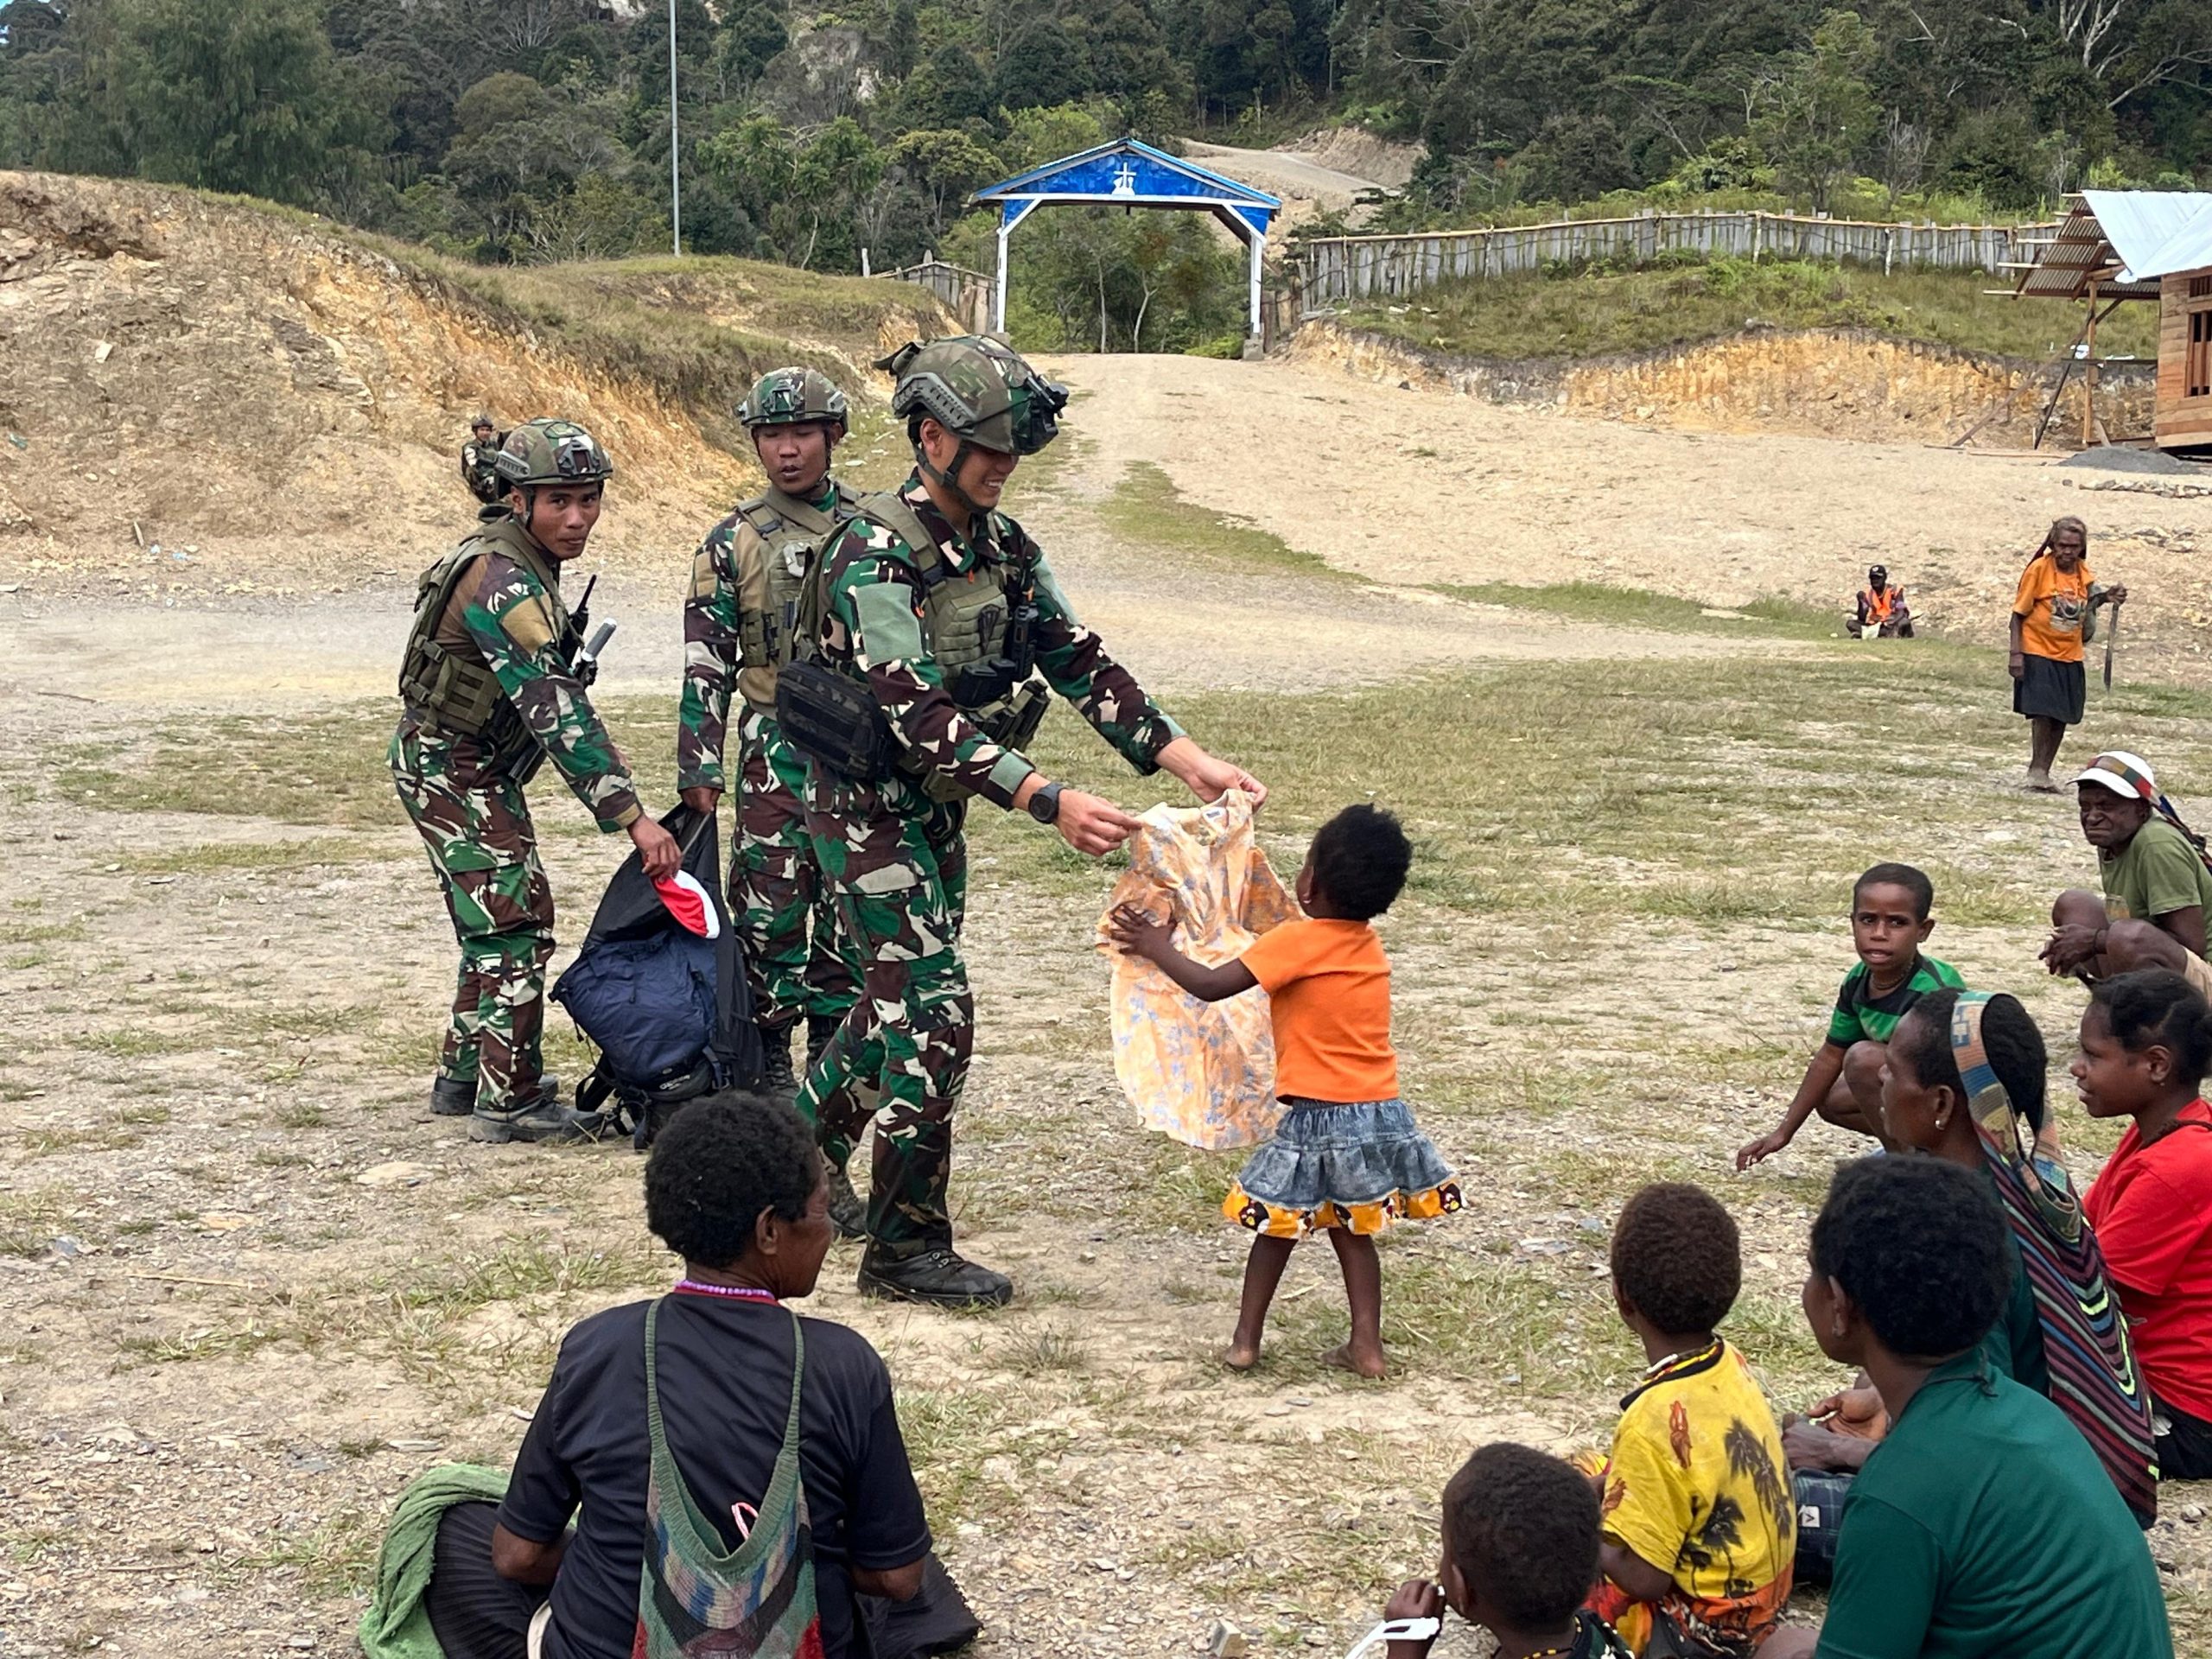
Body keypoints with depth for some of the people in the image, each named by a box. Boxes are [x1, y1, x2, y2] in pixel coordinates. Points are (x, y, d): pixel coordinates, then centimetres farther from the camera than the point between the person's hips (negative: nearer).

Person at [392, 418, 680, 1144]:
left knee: (496, 923, 17)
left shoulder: (519, 561, 5)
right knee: (517, 922, -12)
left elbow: (552, 694, 16)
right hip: (451, 770, -10)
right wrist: (631, 817, -35)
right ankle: (509, 1102, -9)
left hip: (470, 768, 10)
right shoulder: (506, 581, -27)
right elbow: (557, 712, -33)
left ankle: (462, 1077, 27)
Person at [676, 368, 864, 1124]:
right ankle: (769, 1058, 9)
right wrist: (700, 773, -4)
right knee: (771, 910, -2)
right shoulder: (734, 543, 2)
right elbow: (705, 666, 1)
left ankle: (833, 1053, 15)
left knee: (848, 918, 5)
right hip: (779, 755, -2)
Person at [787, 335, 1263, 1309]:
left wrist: (1192, 762, -11)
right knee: (934, 1008, -12)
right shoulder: (875, 554, -23)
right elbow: (918, 714, -31)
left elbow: (1078, 662, 2)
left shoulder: (1003, 547, 4)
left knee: (898, 999, 18)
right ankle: (907, 1248, -3)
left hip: (938, 807, 9)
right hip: (866, 805, -9)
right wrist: (1050, 802, -40)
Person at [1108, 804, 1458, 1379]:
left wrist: (1157, 946, -1)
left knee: (1280, 1224, 10)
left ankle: (1245, 1341, 16)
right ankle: (1367, 1346, 14)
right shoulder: (1368, 944, 7)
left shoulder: (1296, 940, -15)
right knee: (1350, 1229, 18)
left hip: (1319, 1116, -6)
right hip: (1382, 1113, 6)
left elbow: (1210, 985, -15)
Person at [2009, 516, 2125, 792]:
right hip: (2038, 653, -5)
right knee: (2043, 712, -11)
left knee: (2062, 717, 7)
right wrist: (2016, 653, -14)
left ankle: (2042, 772, 18)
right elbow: (2019, 613, -8)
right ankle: (2037, 771, 1)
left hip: (2070, 657, 5)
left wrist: (2105, 598, -10)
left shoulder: (2082, 571, 3)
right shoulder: (2039, 568, -10)